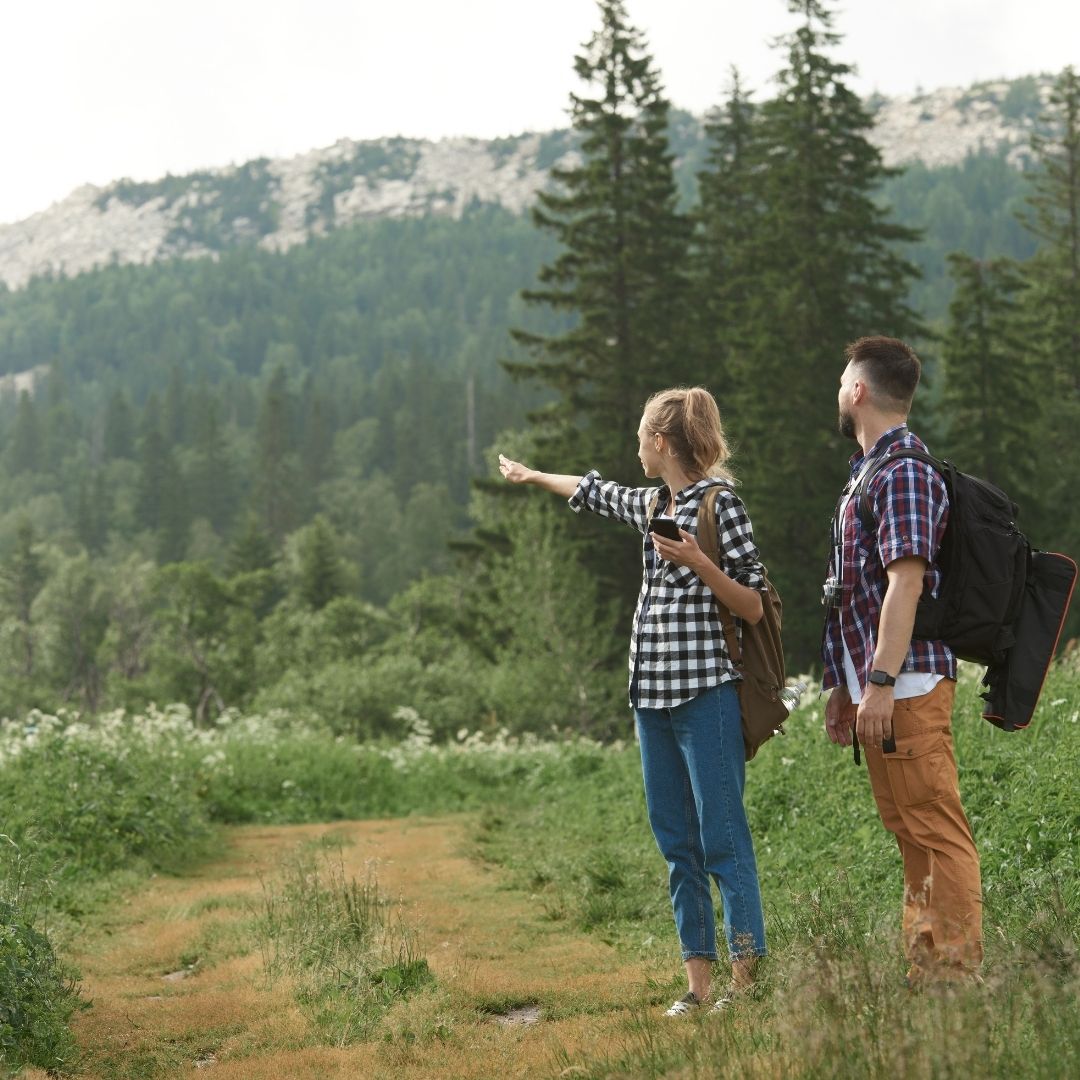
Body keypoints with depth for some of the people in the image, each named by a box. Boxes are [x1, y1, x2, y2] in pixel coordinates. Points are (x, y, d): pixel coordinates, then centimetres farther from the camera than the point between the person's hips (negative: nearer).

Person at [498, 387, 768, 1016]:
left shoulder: (720, 501, -6)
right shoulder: (651, 505, 16)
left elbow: (754, 608, -7)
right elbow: (593, 491, 37)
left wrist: (698, 563, -20)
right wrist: (530, 475, 49)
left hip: (705, 692, -8)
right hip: (654, 697, 8)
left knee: (722, 839, -9)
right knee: (677, 844, 6)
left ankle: (748, 978, -6)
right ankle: (700, 982, 10)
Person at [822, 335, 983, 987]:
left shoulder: (904, 471, -12)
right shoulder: (869, 471, 20)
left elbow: (906, 581, -21)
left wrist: (882, 682, -25)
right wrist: (844, 687, 22)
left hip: (906, 685, -11)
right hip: (877, 686, 11)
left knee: (937, 833, -9)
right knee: (912, 835, 12)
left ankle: (958, 975, -7)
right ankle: (926, 972, 18)